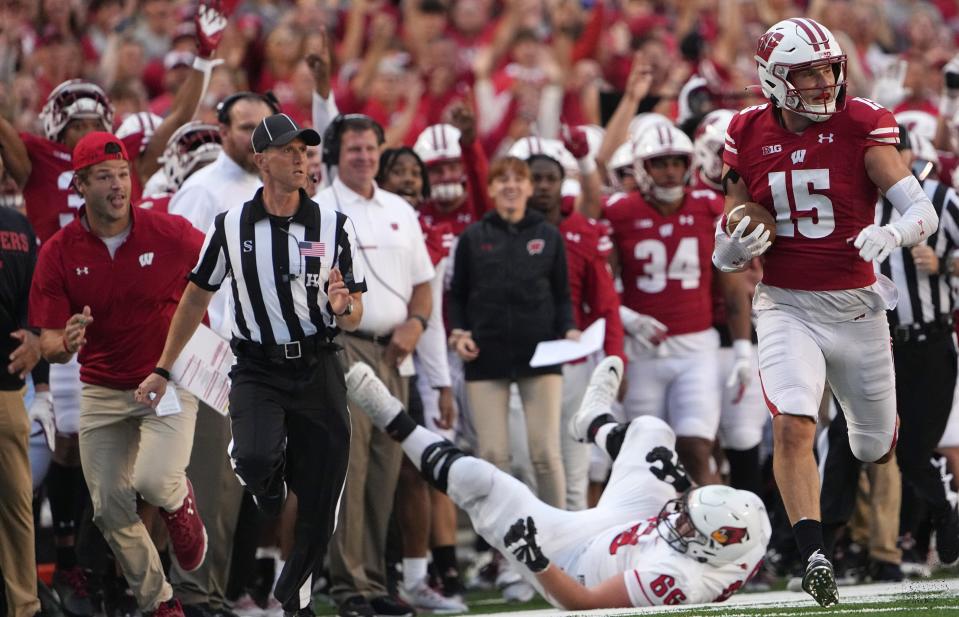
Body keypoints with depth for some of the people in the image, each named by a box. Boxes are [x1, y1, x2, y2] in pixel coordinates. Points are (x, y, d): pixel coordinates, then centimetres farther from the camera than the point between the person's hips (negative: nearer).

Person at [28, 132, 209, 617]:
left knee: (155, 481, -24)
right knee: (110, 508, 3)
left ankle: (181, 505, 14)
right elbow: (50, 343, -8)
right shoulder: (58, 253, -8)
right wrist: (64, 344, -31)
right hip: (102, 390, 3)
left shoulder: (169, 233, -12)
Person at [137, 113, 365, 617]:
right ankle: (266, 487, 9)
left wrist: (343, 308, -20)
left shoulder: (334, 226, 1)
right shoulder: (230, 226, 1)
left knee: (319, 509, 1)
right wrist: (163, 370, 14)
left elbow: (354, 317, 5)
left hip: (318, 371, 1)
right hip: (257, 370, -1)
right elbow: (197, 297, 13)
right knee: (256, 459, -29)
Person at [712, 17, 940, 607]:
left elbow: (925, 212, -15)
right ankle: (813, 554, -22)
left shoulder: (860, 127, -10)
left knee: (877, 448, 14)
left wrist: (890, 233, -37)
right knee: (793, 426, -24)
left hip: (856, 308, 0)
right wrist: (731, 252, -16)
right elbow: (733, 245, 8)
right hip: (786, 307, 0)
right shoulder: (750, 139, -3)